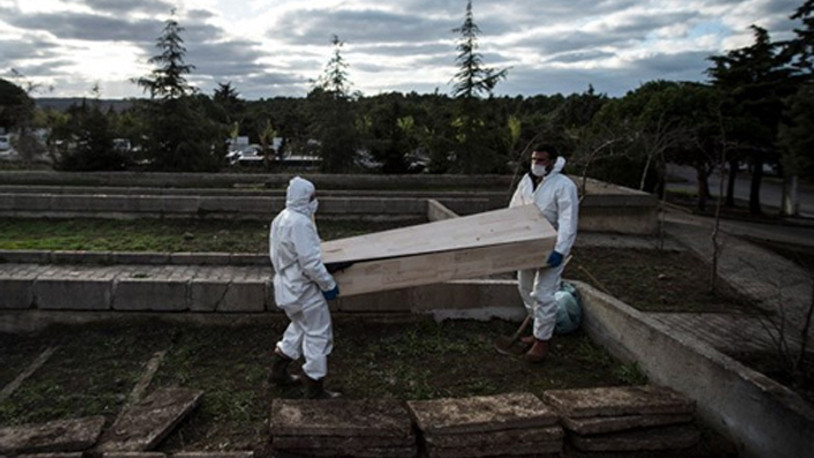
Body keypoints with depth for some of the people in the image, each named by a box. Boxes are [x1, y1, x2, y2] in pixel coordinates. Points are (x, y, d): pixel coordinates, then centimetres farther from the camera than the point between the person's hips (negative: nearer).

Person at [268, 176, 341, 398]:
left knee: (299, 328, 27)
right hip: (304, 289, -10)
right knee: (318, 335, 3)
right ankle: (314, 387, 13)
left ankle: (278, 370, 36)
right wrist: (329, 284, -15)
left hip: (288, 285, 10)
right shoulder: (300, 223, -25)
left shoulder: (281, 219, 7)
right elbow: (311, 262, -27)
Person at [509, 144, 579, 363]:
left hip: (550, 249, -7)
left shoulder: (564, 186, -17)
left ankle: (542, 341, 7)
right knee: (526, 289, 18)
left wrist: (560, 251, -33)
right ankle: (540, 330, 35)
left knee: (543, 295, -7)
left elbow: (568, 222, -24)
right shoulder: (527, 180, 3)